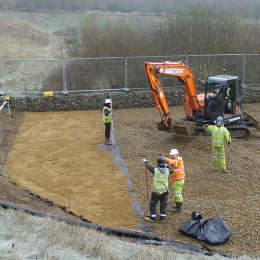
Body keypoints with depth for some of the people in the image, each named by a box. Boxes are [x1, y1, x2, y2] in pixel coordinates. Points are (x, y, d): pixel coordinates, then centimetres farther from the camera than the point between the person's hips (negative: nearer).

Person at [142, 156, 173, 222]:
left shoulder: (155, 170, -17)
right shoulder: (167, 170, -7)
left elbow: (148, 166, 1)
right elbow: (172, 171, 17)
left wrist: (145, 161, 21)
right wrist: (166, 166, 28)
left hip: (157, 191, -4)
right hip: (165, 191, 4)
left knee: (153, 204, 9)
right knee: (163, 204, 16)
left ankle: (152, 217, 13)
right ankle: (163, 217, 23)